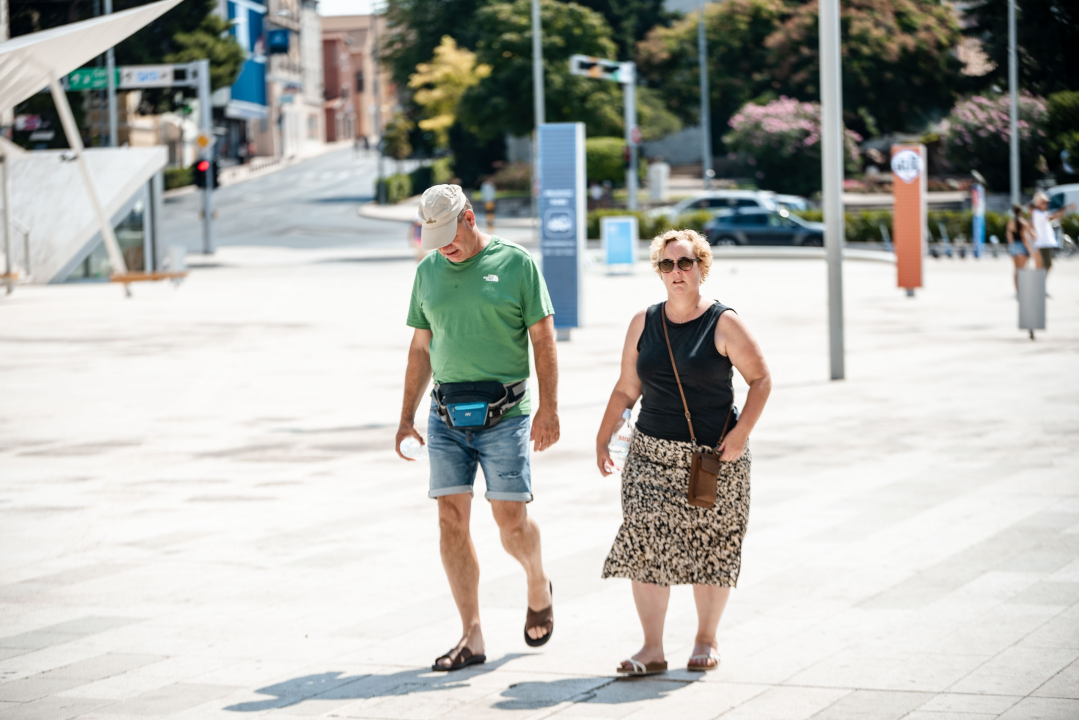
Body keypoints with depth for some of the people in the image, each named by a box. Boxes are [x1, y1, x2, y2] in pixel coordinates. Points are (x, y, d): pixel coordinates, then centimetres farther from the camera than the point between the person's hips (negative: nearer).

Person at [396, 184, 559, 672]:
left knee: (511, 519, -5)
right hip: (447, 413, 4)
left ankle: (538, 586, 28)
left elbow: (543, 339, -2)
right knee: (451, 518, -2)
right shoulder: (428, 271, 12)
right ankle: (471, 637, 3)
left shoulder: (516, 264, 0)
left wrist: (549, 407, -10)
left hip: (503, 412, -4)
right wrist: (407, 416, 14)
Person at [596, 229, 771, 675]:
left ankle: (706, 639, 24)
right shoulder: (643, 324, 6)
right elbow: (626, 389, 13)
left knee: (710, 549, 5)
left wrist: (742, 432, -12)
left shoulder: (723, 325, -5)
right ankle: (652, 649, -5)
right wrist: (602, 439, 8)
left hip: (715, 458, -2)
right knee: (644, 544, -9)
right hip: (653, 453, 3)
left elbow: (761, 379, -1)